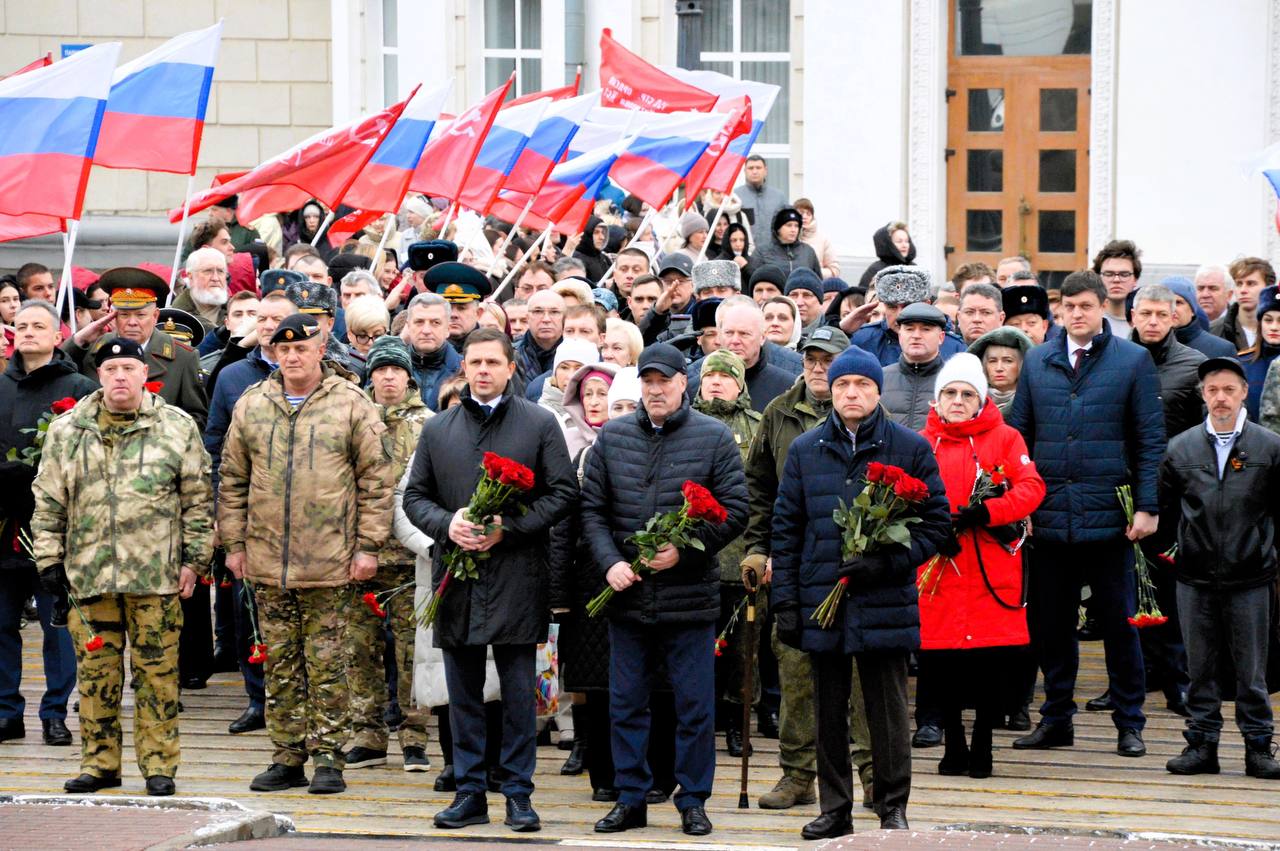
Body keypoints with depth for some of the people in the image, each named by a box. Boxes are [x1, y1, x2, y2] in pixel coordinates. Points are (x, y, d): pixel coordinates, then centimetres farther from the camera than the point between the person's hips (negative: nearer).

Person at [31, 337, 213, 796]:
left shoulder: (177, 427, 5)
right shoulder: (66, 432, 9)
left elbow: (198, 499, 6)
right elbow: (48, 504, 11)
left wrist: (194, 560, 1)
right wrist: (50, 563, 5)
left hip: (156, 577, -2)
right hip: (88, 576, 2)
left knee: (157, 672, 1)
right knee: (96, 673, 5)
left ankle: (159, 764, 8)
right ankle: (100, 762, 15)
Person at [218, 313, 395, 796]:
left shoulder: (352, 406, -1)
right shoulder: (251, 406, 9)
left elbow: (376, 480, 0)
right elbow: (232, 480, 14)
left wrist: (368, 545, -5)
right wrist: (234, 542, 8)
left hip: (330, 563, -3)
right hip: (266, 559, 3)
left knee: (326, 663, 0)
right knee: (281, 663, 8)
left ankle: (328, 756, 5)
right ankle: (287, 758, 14)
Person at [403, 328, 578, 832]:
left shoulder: (539, 425, 3)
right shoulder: (437, 429, 12)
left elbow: (563, 492, 0)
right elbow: (415, 495, 13)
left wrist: (509, 528, -11)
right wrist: (446, 524, -9)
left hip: (517, 577, -3)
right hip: (456, 576, 3)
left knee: (518, 692, 0)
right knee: (463, 692, 7)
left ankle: (518, 794, 7)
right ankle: (469, 792, 13)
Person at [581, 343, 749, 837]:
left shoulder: (714, 438, 0)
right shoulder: (612, 437, 7)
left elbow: (735, 510, -3)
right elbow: (592, 508, 7)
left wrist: (685, 549, -13)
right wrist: (610, 562, -8)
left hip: (690, 595, -3)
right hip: (627, 594, 3)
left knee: (695, 704, 2)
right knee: (626, 703, 8)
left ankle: (692, 801, 12)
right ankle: (631, 799, 18)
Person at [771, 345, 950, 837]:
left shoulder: (910, 449, 3)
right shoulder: (804, 451, 9)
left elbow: (935, 522, 2)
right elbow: (785, 530, 10)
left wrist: (888, 562, -12)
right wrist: (785, 602, 3)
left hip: (886, 603, -2)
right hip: (822, 603, 2)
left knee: (888, 709, 3)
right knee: (829, 711, 8)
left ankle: (893, 808, 13)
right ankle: (834, 809, 17)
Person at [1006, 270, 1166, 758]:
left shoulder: (1133, 360, 0)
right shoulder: (1037, 361, 9)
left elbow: (1151, 439, 0)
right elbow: (1019, 434, 12)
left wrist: (1147, 506, -7)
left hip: (1108, 516, -3)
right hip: (1049, 515, 3)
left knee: (1118, 622, 3)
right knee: (1050, 622, 8)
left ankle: (1129, 723, 12)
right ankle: (1057, 718, 19)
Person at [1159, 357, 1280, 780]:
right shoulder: (1181, 447, 6)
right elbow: (1164, 506, 13)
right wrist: (1171, 546, 8)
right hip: (1195, 577, 2)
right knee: (1200, 666, 7)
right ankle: (1201, 743, 14)